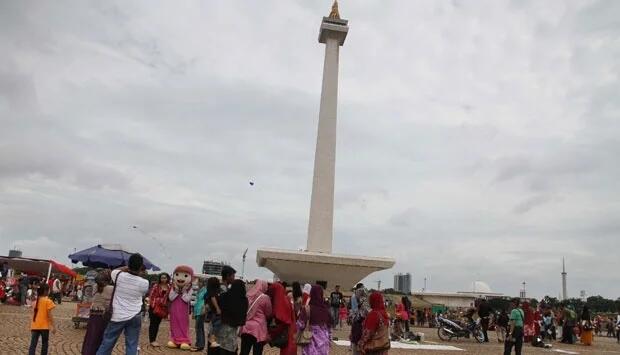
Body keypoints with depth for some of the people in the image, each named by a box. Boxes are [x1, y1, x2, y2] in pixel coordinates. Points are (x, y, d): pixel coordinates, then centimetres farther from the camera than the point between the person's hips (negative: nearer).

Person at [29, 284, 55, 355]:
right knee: (44, 344, 11)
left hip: (35, 326, 5)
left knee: (33, 344, -1)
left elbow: (34, 313, 14)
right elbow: (49, 315, -11)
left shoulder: (36, 301, 9)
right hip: (44, 326, -4)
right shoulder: (48, 301, -9)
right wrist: (53, 326, -7)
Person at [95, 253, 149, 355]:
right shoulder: (144, 283, -10)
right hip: (134, 317, 0)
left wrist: (127, 267, 12)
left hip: (117, 316, 1)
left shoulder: (119, 276, -10)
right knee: (132, 346, 5)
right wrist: (139, 273, 11)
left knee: (107, 343, 11)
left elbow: (113, 271, 14)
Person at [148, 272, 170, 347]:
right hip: (154, 307, -4)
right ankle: (152, 340, 6)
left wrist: (167, 307, 4)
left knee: (157, 324, 11)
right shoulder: (156, 286, -8)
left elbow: (169, 298, 10)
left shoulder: (169, 287, 6)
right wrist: (152, 305, -11)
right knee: (153, 323, 1)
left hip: (162, 308, 5)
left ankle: (154, 339, 20)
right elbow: (151, 296, -6)